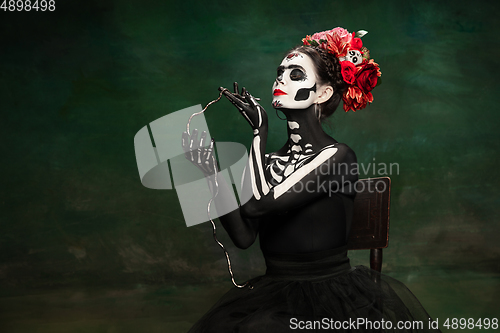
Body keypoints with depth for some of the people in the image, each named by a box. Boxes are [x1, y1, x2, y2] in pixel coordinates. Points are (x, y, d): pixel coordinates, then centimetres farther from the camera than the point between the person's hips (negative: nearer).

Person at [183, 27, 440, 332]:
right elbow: (244, 235, -4)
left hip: (333, 295, -4)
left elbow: (256, 204, -18)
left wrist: (259, 130, -9)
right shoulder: (268, 161, 7)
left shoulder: (337, 156, -9)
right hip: (275, 294, 4)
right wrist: (211, 172, -8)